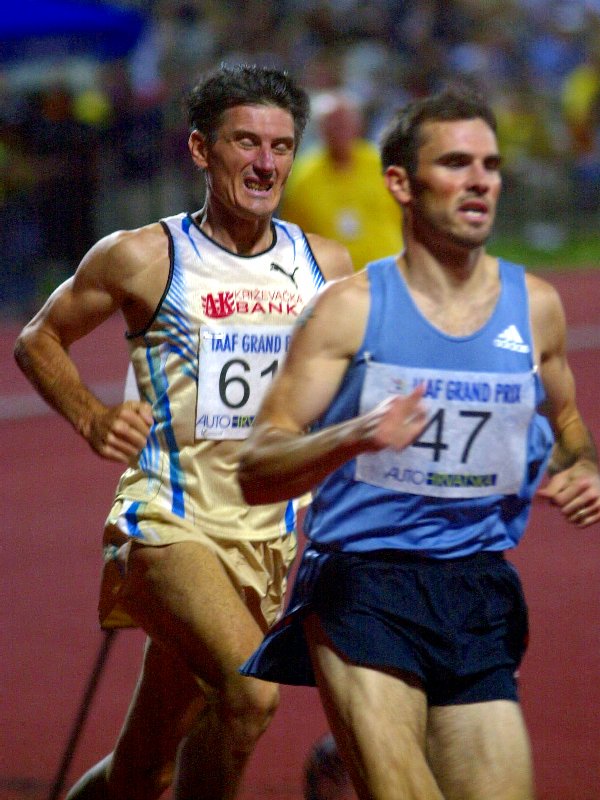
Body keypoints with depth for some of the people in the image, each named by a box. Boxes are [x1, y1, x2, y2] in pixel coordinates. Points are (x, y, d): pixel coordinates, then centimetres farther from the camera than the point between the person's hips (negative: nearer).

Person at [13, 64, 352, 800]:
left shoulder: (325, 266, 7)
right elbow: (37, 341, 9)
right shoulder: (143, 257, -3)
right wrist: (92, 420, -7)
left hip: (270, 538, 4)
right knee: (252, 691, -29)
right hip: (167, 524, -4)